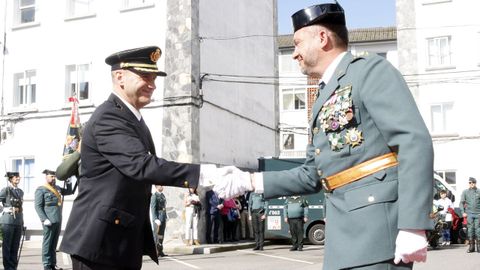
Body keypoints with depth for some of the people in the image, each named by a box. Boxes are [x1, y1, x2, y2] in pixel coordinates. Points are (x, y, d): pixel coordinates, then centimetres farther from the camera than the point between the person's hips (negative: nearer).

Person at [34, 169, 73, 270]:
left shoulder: (57, 188, 17)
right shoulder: (41, 190, -3)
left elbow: (70, 192, 27)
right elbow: (38, 206, -9)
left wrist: (68, 182, 10)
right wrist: (44, 219, -18)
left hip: (58, 220, 7)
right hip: (49, 221, -7)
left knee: (54, 243, 11)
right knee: (47, 243, -3)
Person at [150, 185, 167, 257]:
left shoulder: (162, 195, 16)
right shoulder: (154, 196, -10)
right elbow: (153, 208, -14)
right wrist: (156, 219, -21)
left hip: (163, 218, 8)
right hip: (158, 219, -8)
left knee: (161, 235, 10)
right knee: (156, 235, -5)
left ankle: (160, 251, 15)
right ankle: (155, 252, -2)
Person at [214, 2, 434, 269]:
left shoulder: (370, 70, -4)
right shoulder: (324, 101, 23)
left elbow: (415, 142, -15)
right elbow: (311, 176, 26)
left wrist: (413, 226, -22)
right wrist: (252, 181, 19)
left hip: (377, 220, -9)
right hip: (345, 228, 9)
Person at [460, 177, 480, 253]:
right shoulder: (465, 192, 9)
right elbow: (461, 203, 8)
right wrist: (463, 212, -2)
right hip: (469, 214, 0)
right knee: (470, 229, -1)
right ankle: (471, 246, 3)